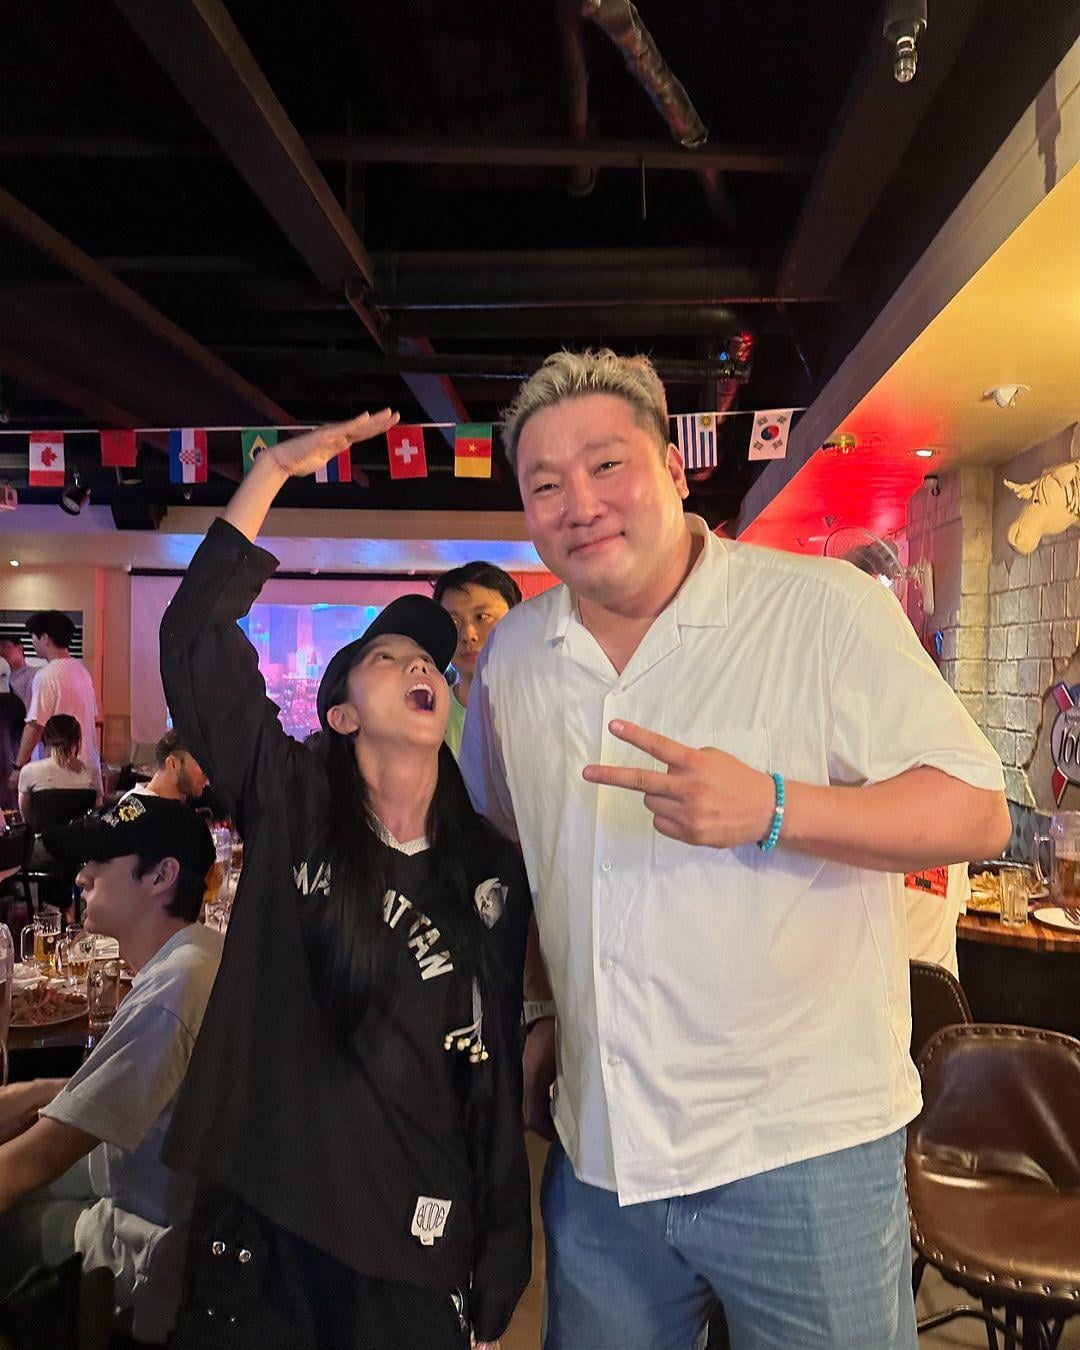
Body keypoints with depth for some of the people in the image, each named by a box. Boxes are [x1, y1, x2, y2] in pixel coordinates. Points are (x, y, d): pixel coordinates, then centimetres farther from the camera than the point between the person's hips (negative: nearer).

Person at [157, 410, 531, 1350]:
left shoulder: (494, 873, 0)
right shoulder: (288, 804, -4)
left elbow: (495, 1076, 3)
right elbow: (194, 641, -14)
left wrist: (498, 1272, 5)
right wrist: (275, 469, -16)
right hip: (262, 1219, -1)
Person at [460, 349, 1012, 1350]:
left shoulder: (824, 607, -11)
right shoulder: (512, 654, 4)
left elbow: (978, 813, -12)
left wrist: (771, 809, -28)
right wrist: (540, 1012, 10)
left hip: (804, 1152, -4)